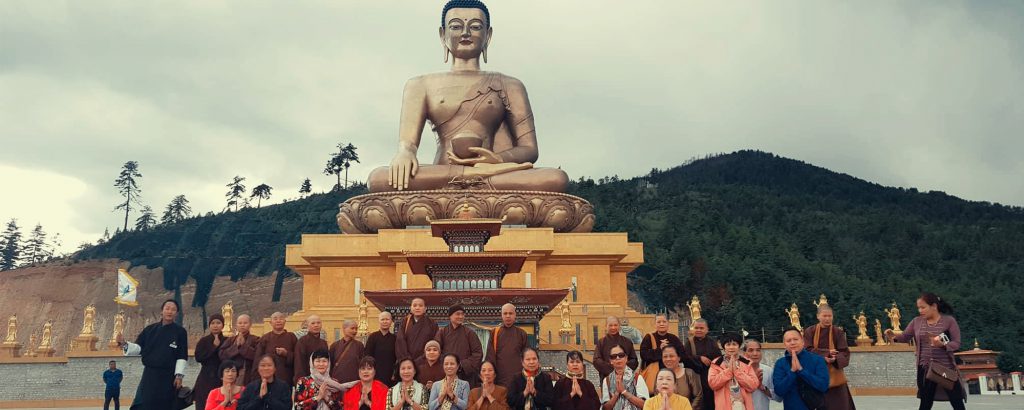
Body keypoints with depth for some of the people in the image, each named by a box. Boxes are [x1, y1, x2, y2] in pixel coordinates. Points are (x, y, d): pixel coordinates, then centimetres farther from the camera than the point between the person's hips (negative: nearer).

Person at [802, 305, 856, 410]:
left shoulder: (838, 332, 0)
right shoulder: (809, 331, -1)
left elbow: (845, 353, -5)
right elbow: (808, 350, -8)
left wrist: (834, 359, -25)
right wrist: (826, 353, -18)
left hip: (834, 375, 0)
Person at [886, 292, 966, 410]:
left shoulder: (949, 321, -7)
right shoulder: (916, 321, 3)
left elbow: (957, 343, -9)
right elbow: (905, 337, 3)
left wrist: (942, 344, -28)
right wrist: (894, 336, -18)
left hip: (946, 368, -3)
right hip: (925, 369, 3)